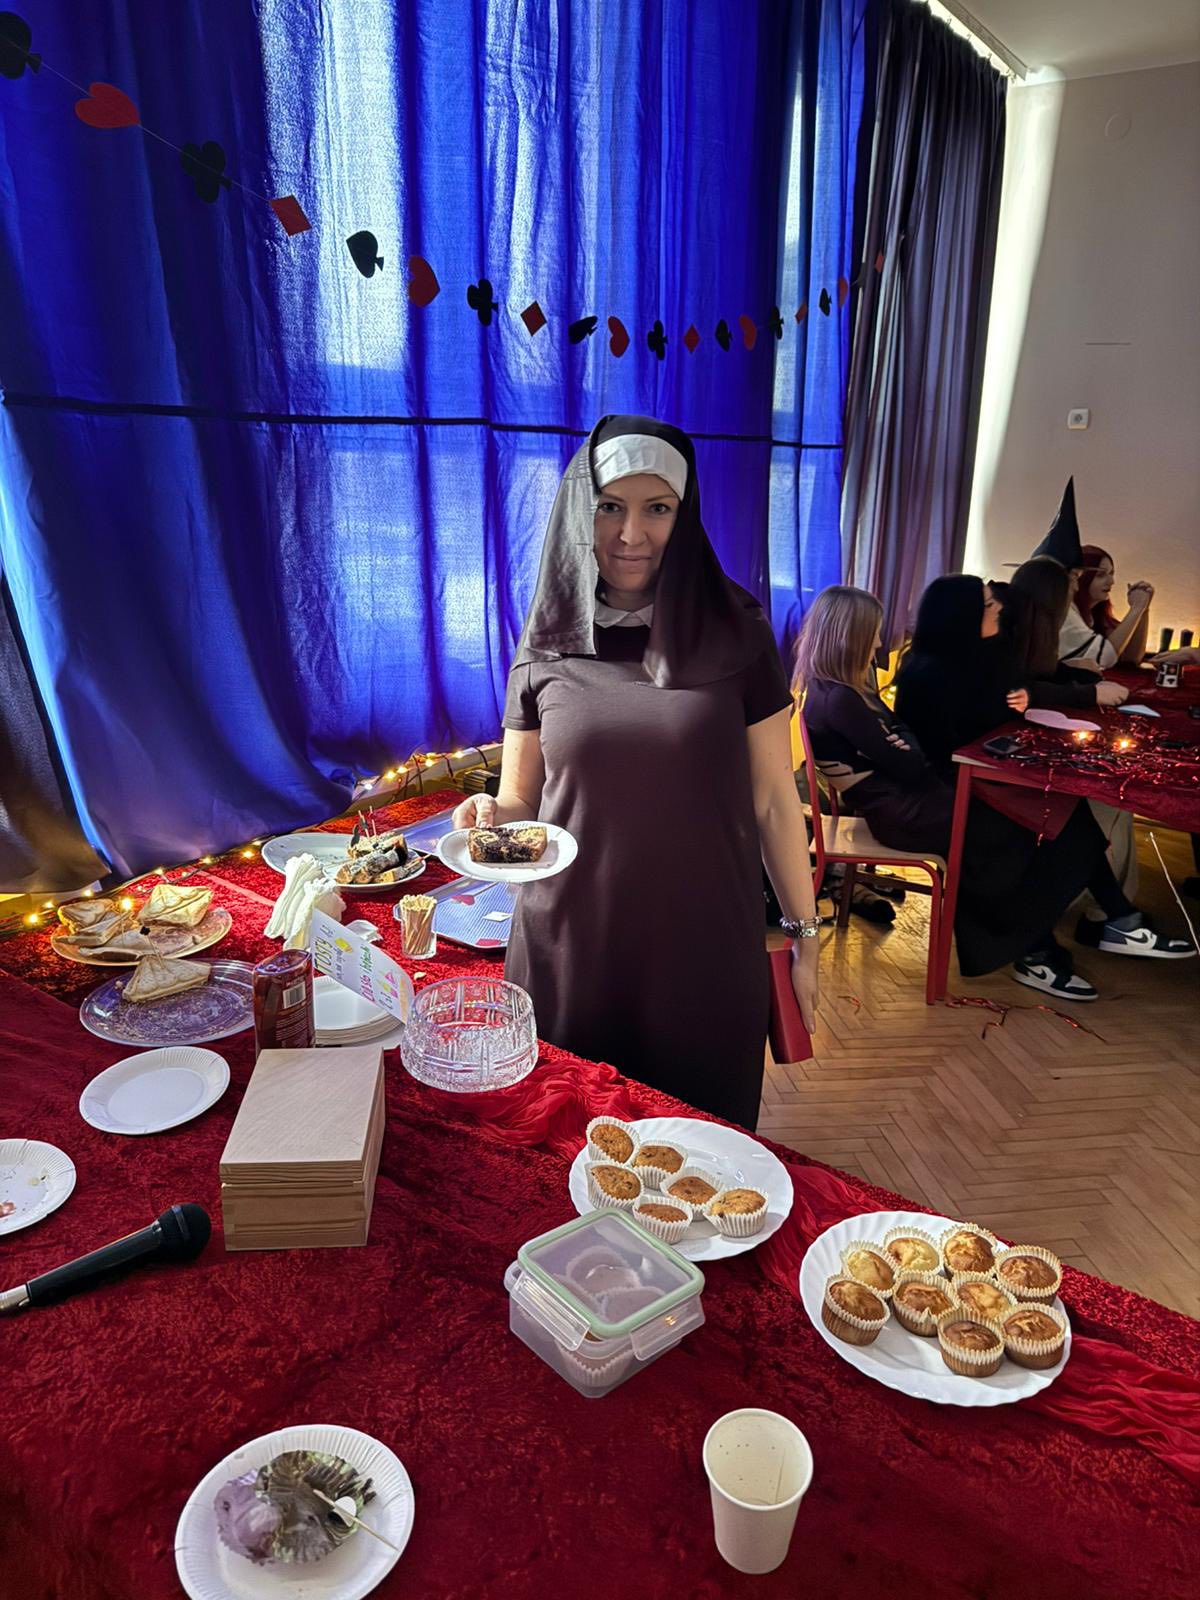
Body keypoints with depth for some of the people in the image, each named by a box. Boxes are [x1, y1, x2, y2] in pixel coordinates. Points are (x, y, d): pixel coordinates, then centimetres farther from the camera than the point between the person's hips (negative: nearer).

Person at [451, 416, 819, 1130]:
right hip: (571, 946, 1)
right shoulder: (546, 651, 1)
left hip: (705, 944, -1)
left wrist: (805, 933, 3)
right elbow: (519, 802, 7)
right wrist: (491, 816, -16)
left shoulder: (737, 635, -2)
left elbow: (772, 800, 2)